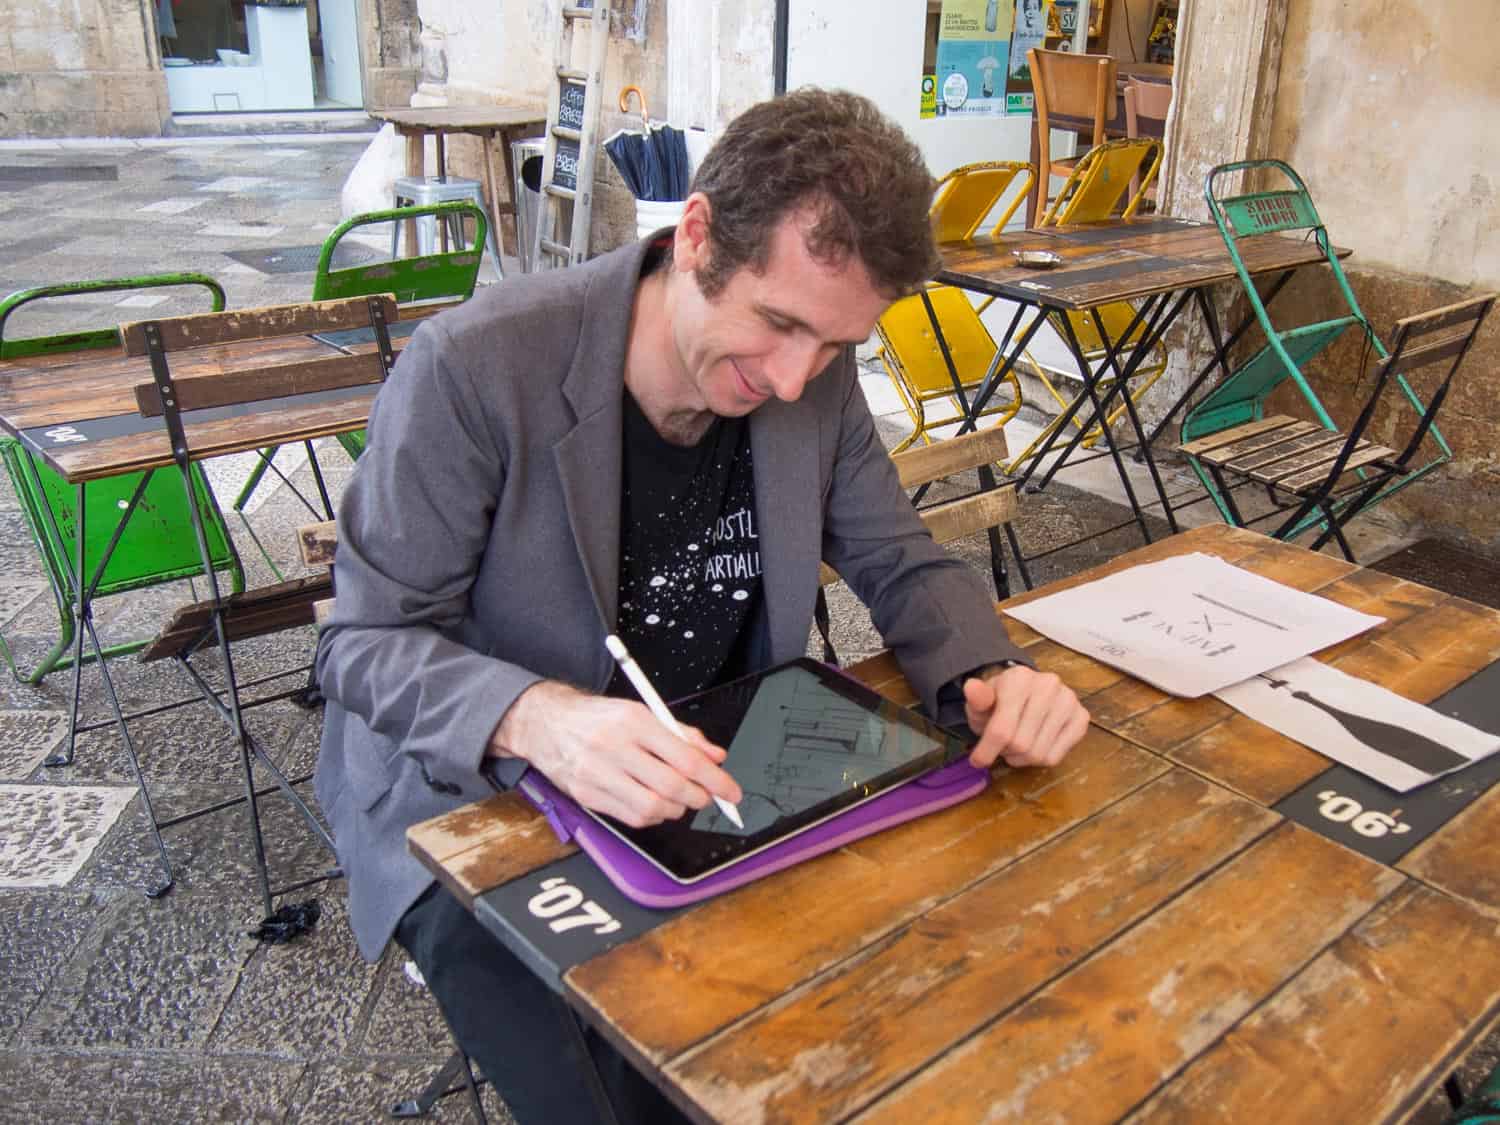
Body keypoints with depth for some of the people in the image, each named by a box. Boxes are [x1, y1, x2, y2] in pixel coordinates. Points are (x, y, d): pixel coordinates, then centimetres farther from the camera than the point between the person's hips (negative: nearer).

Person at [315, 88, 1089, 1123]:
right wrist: (537, 718, -38)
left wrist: (990, 671, -19)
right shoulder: (475, 366, -23)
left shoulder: (818, 377, -7)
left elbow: (901, 562, 3)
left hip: (708, 782, 5)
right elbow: (367, 644, -18)